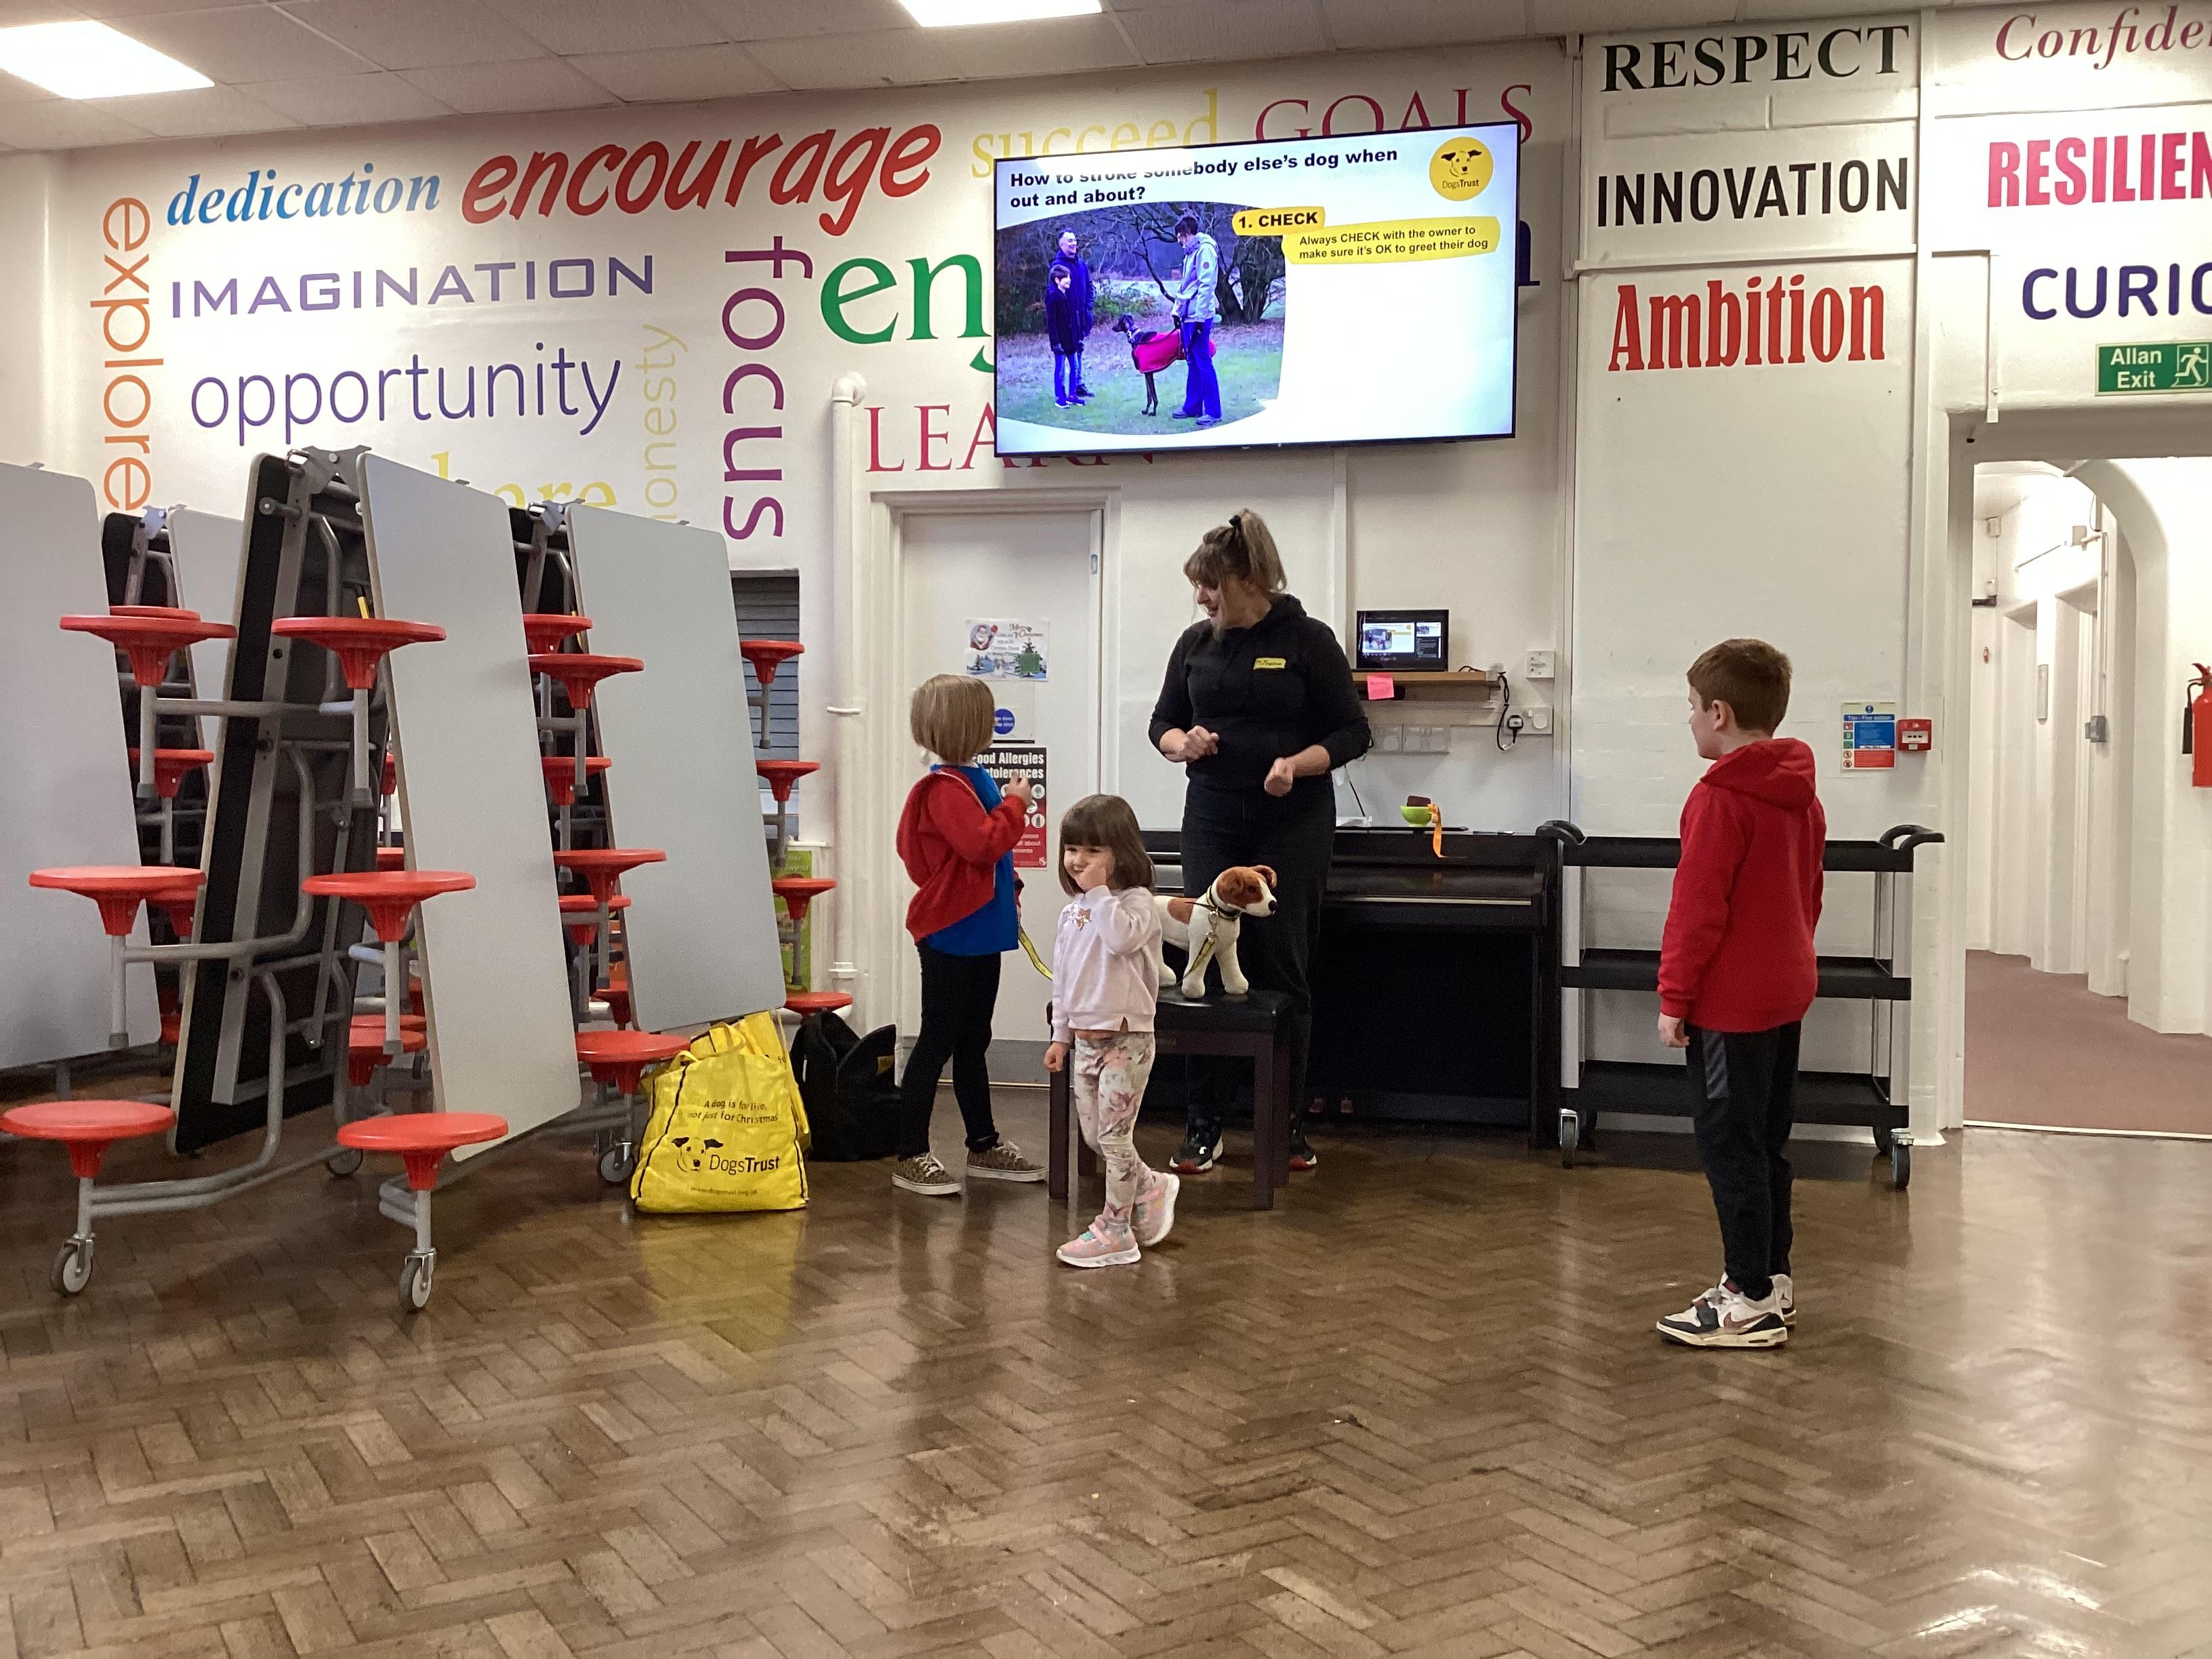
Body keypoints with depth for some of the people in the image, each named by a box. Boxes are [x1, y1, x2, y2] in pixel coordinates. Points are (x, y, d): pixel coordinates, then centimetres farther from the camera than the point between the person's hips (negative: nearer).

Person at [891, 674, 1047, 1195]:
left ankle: (984, 1145, 27)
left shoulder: (975, 779, 13)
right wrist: (1014, 803, -17)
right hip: (950, 935, -10)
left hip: (980, 933, 10)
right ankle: (911, 1156, 4)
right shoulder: (945, 788, -17)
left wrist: (1007, 893, 14)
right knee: (937, 1043, -3)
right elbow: (981, 844, -29)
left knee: (973, 1042, 17)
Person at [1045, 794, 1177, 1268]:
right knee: (1095, 1137, 12)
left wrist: (1098, 891, -24)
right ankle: (1152, 1187, 33)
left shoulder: (1135, 901, -10)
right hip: (1083, 1039, 8)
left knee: (1113, 1138, -2)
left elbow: (1123, 937, -33)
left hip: (1125, 1039, -8)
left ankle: (1115, 1230, 9)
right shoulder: (1073, 910, 11)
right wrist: (1061, 1034, 16)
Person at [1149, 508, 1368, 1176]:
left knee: (1282, 969, 2)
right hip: (1213, 820, 3)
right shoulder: (1196, 643, 7)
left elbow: (1352, 732, -3)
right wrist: (1183, 743, -8)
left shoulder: (1308, 640, -4)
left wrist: (1296, 764, -20)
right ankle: (1204, 1125, 8)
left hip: (1292, 825, -3)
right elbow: (1162, 722, 15)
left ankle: (1288, 1123, 15)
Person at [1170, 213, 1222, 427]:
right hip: (1188, 316, 9)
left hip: (1199, 317, -9)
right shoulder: (1191, 251, 17)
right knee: (1192, 362, 13)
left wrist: (1199, 316, -20)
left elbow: (1206, 285, -17)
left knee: (1203, 363, -8)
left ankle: (1213, 412, -6)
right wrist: (1178, 310, 19)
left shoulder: (1205, 249, -11)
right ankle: (1193, 407, 19)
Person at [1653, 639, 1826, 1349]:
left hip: (1730, 1002, -9)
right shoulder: (1801, 795, 9)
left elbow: (1697, 908, -19)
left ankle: (1751, 1303, 2)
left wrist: (1674, 998, -13)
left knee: (1730, 1146, -2)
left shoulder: (1721, 798, -17)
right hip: (1787, 989, 9)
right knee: (1767, 1143, 17)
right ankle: (1772, 1278, 25)